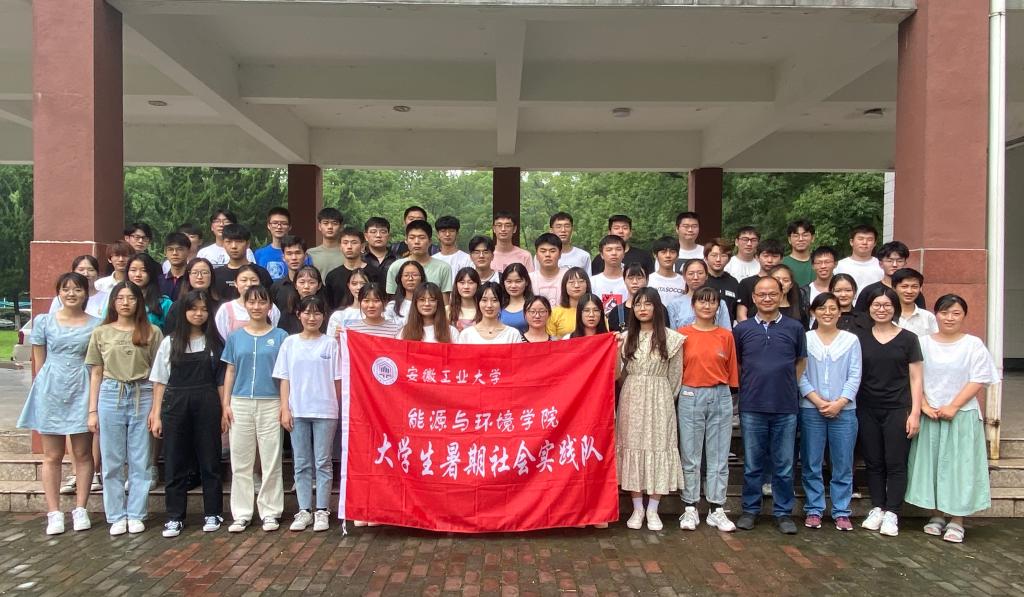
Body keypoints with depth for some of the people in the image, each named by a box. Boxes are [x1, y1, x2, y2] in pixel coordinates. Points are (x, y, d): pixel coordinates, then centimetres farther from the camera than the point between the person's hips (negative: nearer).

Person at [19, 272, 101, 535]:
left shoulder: (96, 324, 3)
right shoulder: (43, 322, 5)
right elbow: (39, 363, 7)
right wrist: (40, 392, 4)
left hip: (82, 391, 0)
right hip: (51, 390, 0)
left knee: (83, 454, 4)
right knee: (52, 456, 5)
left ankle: (81, 510, 13)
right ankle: (54, 513, 11)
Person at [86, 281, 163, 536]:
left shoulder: (152, 332, 2)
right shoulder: (101, 333, 7)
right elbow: (96, 374, 9)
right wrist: (92, 410, 5)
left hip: (142, 396, -1)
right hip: (111, 395, 1)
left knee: (140, 460, 4)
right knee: (112, 460, 6)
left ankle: (136, 515, 14)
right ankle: (116, 517, 16)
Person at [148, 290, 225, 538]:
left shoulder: (215, 342, 4)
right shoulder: (169, 342, 5)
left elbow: (221, 380, 5)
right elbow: (160, 381, 5)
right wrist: (156, 414, -1)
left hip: (206, 405, 0)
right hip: (176, 404, 1)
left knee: (209, 460, 5)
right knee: (175, 462, 4)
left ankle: (212, 513, 16)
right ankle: (174, 517, 14)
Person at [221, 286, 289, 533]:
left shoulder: (280, 336, 3)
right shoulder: (236, 337, 9)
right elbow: (230, 371, 10)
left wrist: (285, 406, -4)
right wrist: (225, 405, 3)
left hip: (270, 404, -2)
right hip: (240, 404, 2)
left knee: (271, 461, 2)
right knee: (240, 462, 6)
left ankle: (270, 512, 12)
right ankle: (241, 514, 16)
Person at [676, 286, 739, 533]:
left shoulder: (726, 336, 6)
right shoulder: (682, 334, 2)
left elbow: (731, 371, 8)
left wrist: (728, 396, 3)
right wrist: (678, 394, -4)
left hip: (720, 397, 2)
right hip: (690, 397, -1)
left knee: (719, 456, 6)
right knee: (690, 455, 4)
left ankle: (716, 509, 14)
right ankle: (690, 509, 13)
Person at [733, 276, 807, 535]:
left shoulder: (794, 328, 3)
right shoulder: (741, 329, 3)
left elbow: (801, 363, 14)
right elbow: (734, 364, 12)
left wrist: (786, 386, 6)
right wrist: (748, 386, 5)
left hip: (786, 407, 0)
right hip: (752, 407, 0)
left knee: (784, 465, 8)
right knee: (752, 464, 9)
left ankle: (783, 512, 20)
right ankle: (750, 510, 21)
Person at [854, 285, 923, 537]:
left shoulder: (908, 339, 2)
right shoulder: (859, 337, 6)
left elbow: (915, 378, 2)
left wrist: (915, 413, -4)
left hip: (897, 410, -2)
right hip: (867, 410, 2)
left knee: (895, 463, -1)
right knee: (873, 462, 8)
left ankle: (891, 514, 7)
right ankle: (877, 509, 17)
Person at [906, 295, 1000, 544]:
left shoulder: (973, 344, -1)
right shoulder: (923, 343, 5)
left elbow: (978, 381, -6)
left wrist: (953, 407, -14)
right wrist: (924, 406, -10)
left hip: (962, 415, -2)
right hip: (929, 416, 2)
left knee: (959, 465, 0)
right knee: (930, 464, 6)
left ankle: (956, 521, 9)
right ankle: (936, 515, 18)